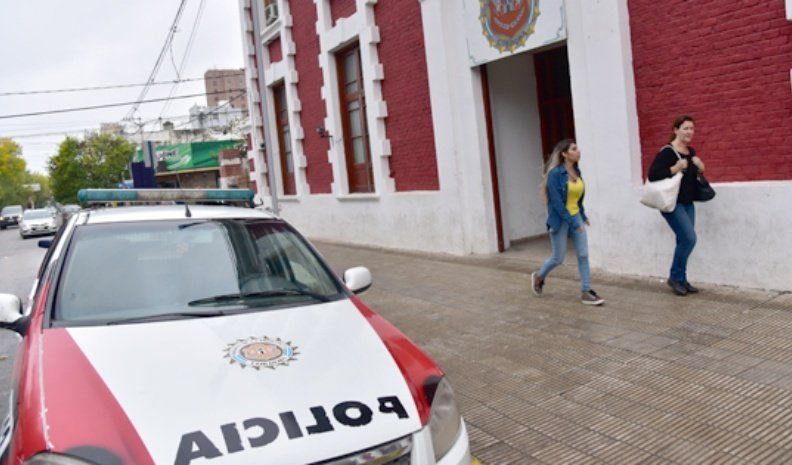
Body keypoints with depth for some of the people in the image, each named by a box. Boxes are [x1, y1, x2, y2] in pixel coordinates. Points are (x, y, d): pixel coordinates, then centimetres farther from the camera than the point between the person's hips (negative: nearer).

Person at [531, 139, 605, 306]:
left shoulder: (576, 171, 4)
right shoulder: (555, 173, -18)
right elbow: (556, 201, -20)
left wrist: (583, 216, 16)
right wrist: (572, 222, -20)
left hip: (576, 217, 6)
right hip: (560, 220, -6)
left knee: (583, 254, 0)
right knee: (558, 258, 4)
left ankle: (586, 292, 7)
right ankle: (539, 276, 31)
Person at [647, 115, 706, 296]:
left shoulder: (691, 152, 10)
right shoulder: (667, 152, -14)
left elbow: (695, 174, 22)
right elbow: (653, 175, -22)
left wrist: (700, 167, 1)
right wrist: (675, 168, -26)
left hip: (688, 203, 8)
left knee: (684, 240, 9)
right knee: (689, 238, -14)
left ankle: (681, 279, 19)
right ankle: (675, 277, 3)